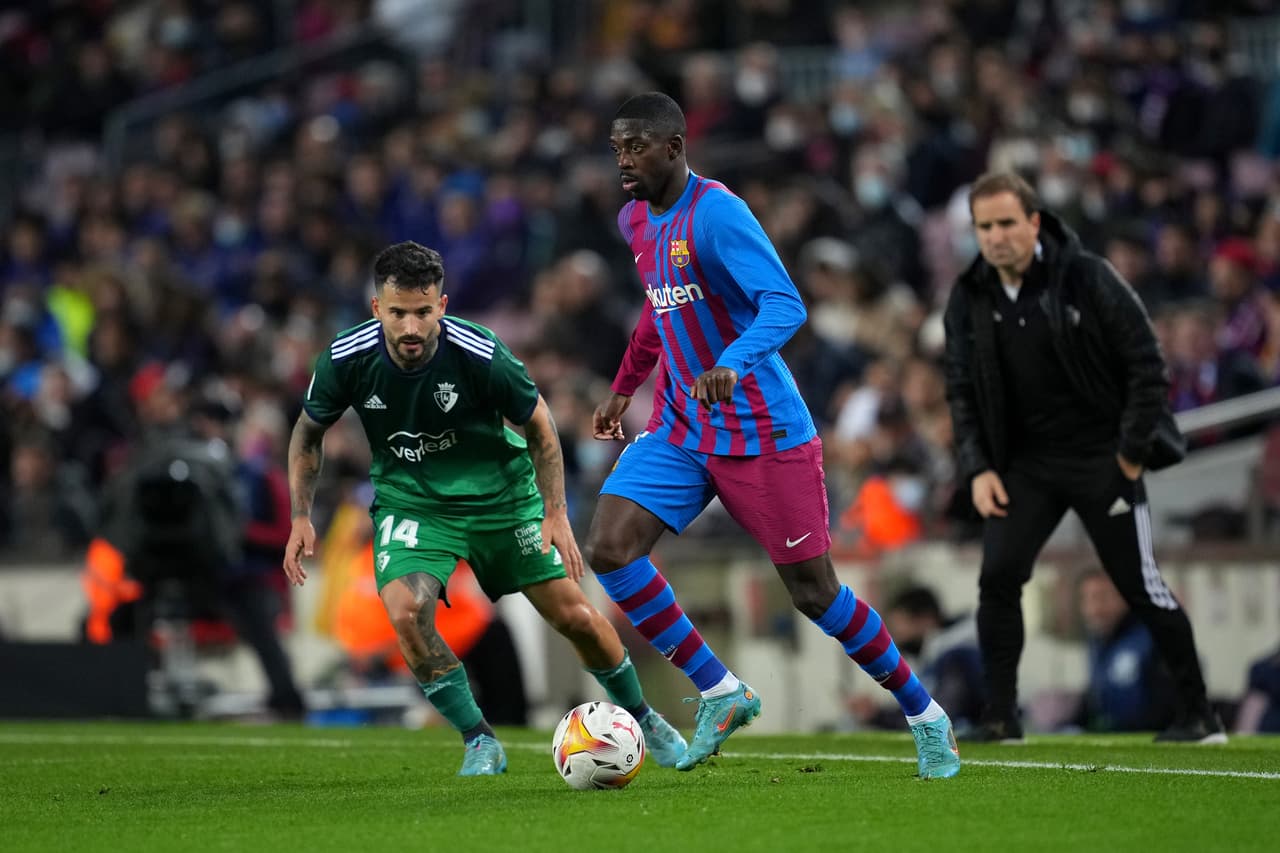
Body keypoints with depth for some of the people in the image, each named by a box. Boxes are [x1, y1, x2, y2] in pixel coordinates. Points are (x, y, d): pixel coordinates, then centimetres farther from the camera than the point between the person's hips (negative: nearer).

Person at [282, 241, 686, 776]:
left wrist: (556, 515, -11)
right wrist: (301, 517, -5)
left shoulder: (479, 354, -25)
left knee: (575, 616, -1)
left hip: (500, 492, -1)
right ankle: (480, 743, -8)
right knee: (405, 611, -26)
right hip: (411, 503, 1)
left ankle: (639, 717, 28)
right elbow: (309, 432, 2)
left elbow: (538, 424, -7)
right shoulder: (347, 360, -19)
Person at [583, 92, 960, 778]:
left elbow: (784, 304, -26)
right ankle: (721, 695, -2)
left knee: (814, 593, -2)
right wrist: (623, 388, 29)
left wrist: (732, 363, -42)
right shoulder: (637, 221, 8)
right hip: (679, 431, 7)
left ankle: (924, 715, 17)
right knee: (607, 549, -13)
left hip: (763, 432, -7)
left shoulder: (715, 213, -17)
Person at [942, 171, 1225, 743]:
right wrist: (977, 468, -1)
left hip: (1102, 457, -4)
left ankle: (1200, 716, 9)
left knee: (1140, 585, -2)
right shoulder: (969, 299, 1)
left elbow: (1147, 364, -9)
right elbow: (962, 390, 9)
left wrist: (1133, 450, -11)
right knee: (998, 575, -10)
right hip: (1025, 463, 4)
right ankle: (1000, 718, -2)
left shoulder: (1088, 278, -13)